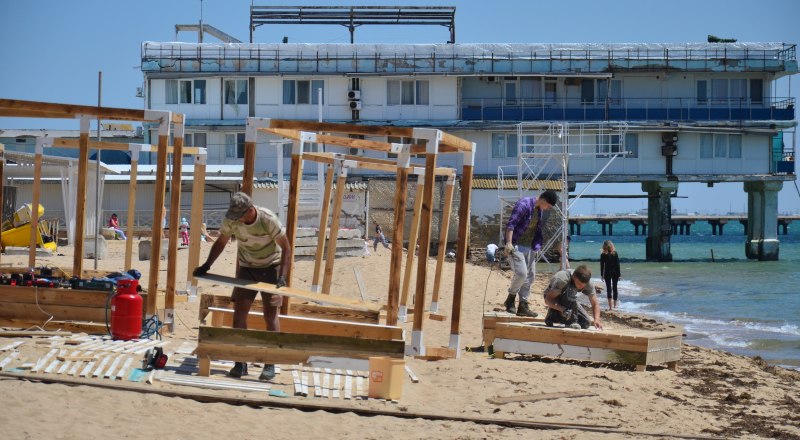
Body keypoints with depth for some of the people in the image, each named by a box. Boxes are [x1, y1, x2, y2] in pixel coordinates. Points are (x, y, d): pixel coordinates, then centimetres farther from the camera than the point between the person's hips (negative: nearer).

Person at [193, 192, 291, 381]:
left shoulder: (268, 219, -26)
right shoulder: (231, 220, -16)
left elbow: (286, 247, -18)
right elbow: (220, 243, 2)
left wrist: (282, 276, -25)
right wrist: (206, 265, -8)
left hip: (270, 267, -4)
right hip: (246, 268, 4)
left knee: (270, 315, -4)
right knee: (239, 312, -4)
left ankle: (270, 364, 2)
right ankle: (240, 362, 2)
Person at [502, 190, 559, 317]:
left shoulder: (539, 210, 10)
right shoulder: (523, 204, -17)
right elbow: (510, 224, -22)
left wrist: (537, 247, 19)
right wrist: (508, 243, -29)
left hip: (529, 247, 9)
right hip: (516, 245, -9)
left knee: (529, 276, 6)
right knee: (521, 273, -18)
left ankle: (523, 306, 12)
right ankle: (510, 300, 3)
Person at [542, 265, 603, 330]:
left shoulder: (588, 283, -22)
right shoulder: (562, 280, -37)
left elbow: (595, 304, -16)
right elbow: (547, 300, -33)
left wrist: (597, 320, -35)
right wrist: (563, 309, -48)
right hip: (553, 297, -6)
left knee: (585, 323, -8)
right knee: (569, 290, -36)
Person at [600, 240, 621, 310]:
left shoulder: (603, 255, -7)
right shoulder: (615, 253, -5)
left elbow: (602, 265, -4)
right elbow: (617, 264, -4)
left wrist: (602, 275, 5)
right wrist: (619, 274, 1)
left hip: (607, 273, -1)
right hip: (615, 272, 1)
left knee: (608, 289, 1)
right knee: (615, 288, 14)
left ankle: (610, 306, -5)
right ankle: (615, 304, 25)